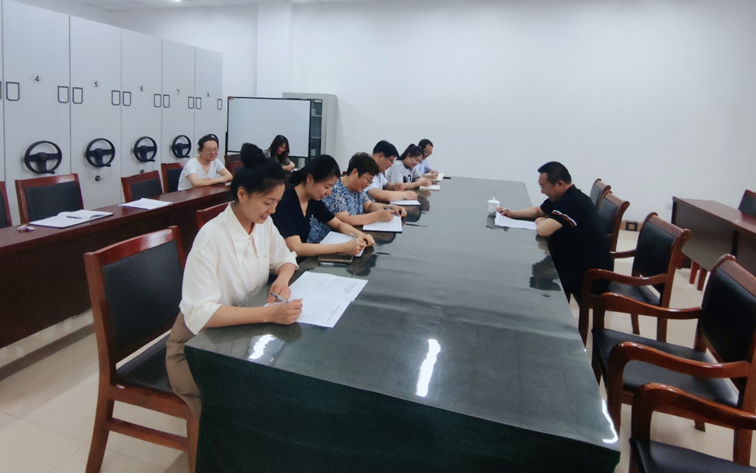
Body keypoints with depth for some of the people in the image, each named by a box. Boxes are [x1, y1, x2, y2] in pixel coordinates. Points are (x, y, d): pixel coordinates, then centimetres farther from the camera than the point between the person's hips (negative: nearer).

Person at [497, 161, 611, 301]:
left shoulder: (574, 201, -27)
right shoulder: (562, 197, 5)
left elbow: (543, 230, -35)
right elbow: (538, 211, 25)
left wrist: (540, 222, -10)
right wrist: (512, 213, 9)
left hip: (592, 273, -10)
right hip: (574, 259, 10)